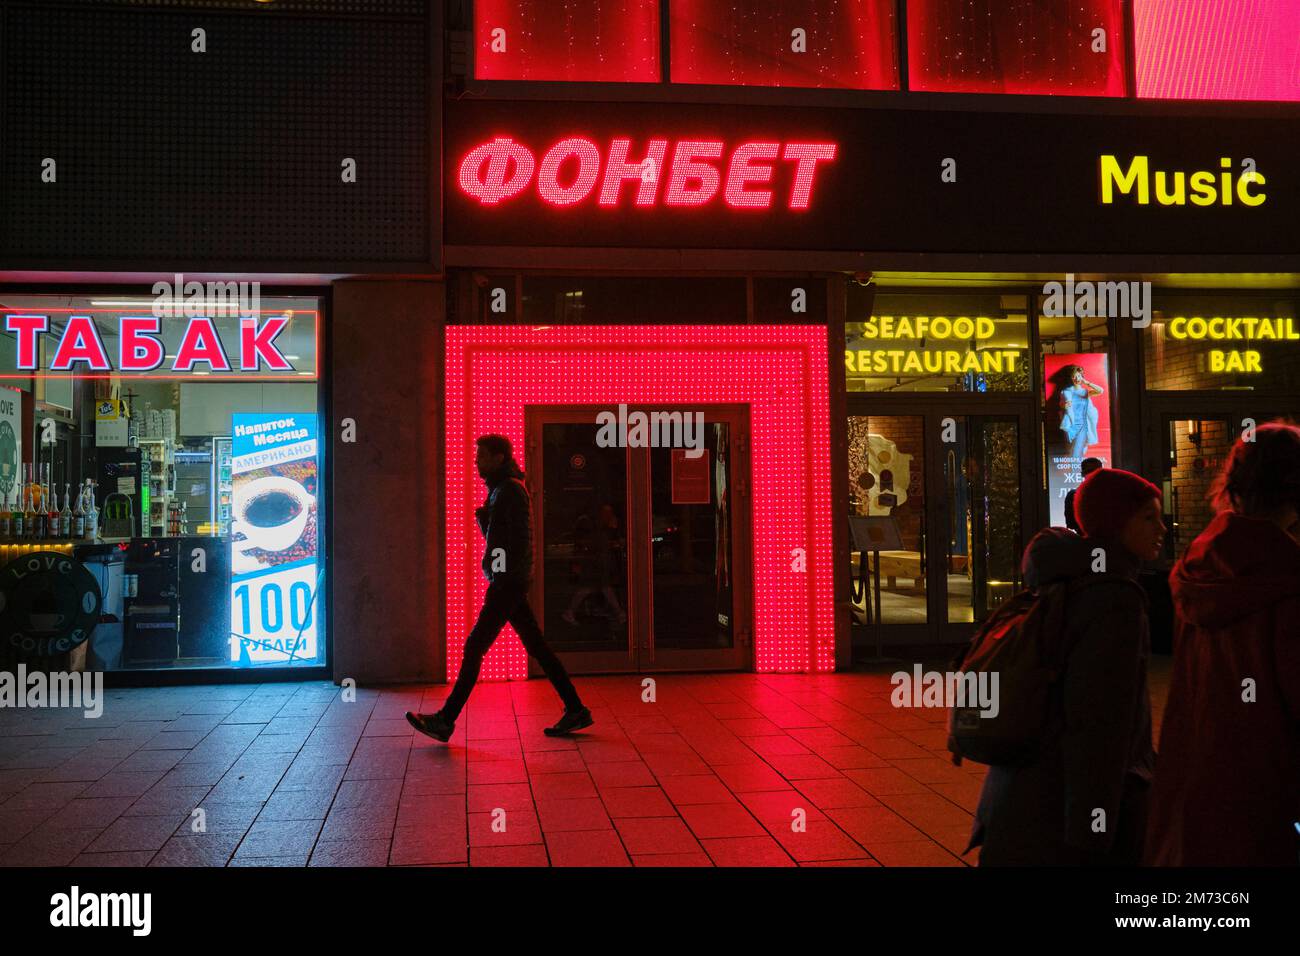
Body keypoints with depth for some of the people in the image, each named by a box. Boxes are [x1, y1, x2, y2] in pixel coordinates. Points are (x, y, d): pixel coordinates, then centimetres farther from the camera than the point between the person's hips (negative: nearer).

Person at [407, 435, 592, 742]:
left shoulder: (511, 490, -12)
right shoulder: (499, 490, 18)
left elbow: (520, 540, -17)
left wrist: (503, 576, -19)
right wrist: (483, 517, 5)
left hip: (508, 582, -10)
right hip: (507, 582, 10)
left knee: (474, 647, -7)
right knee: (536, 647, 9)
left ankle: (445, 720, -2)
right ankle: (575, 710, 12)